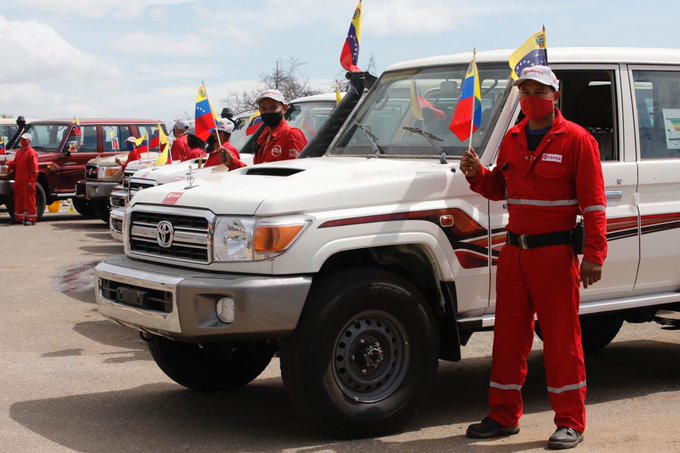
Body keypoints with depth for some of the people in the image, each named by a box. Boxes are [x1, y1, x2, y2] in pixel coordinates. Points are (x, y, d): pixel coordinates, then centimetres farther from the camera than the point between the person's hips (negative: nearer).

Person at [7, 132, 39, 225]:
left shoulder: (31, 153, -9)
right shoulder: (19, 152, 19)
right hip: (18, 181, 8)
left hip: (27, 181, -8)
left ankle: (31, 218, -3)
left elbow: (34, 169, -14)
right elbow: (15, 163, 19)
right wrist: (9, 164, -5)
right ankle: (19, 217, 20)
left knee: (29, 199, -6)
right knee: (18, 199, 12)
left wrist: (31, 181, -19)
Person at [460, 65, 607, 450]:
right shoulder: (512, 140, 13)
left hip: (555, 253, -6)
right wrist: (477, 174, 1)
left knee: (562, 338, -1)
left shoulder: (577, 140, -5)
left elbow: (593, 202, -8)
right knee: (509, 335, 11)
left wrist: (594, 255, -14)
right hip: (513, 252, 6)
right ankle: (504, 416, 21)